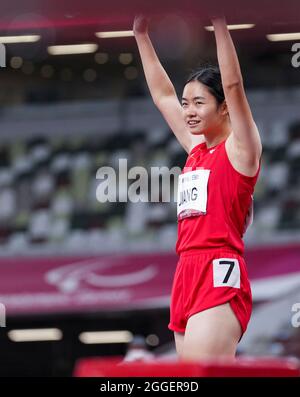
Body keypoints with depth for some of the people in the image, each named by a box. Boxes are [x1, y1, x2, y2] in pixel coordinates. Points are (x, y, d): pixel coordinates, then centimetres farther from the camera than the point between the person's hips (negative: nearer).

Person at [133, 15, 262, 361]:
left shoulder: (240, 148, -1)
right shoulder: (196, 148, 19)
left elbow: (233, 85, -12)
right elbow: (163, 95, 26)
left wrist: (219, 23, -17)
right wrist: (142, 35, 27)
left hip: (220, 276, -8)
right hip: (187, 276, 8)